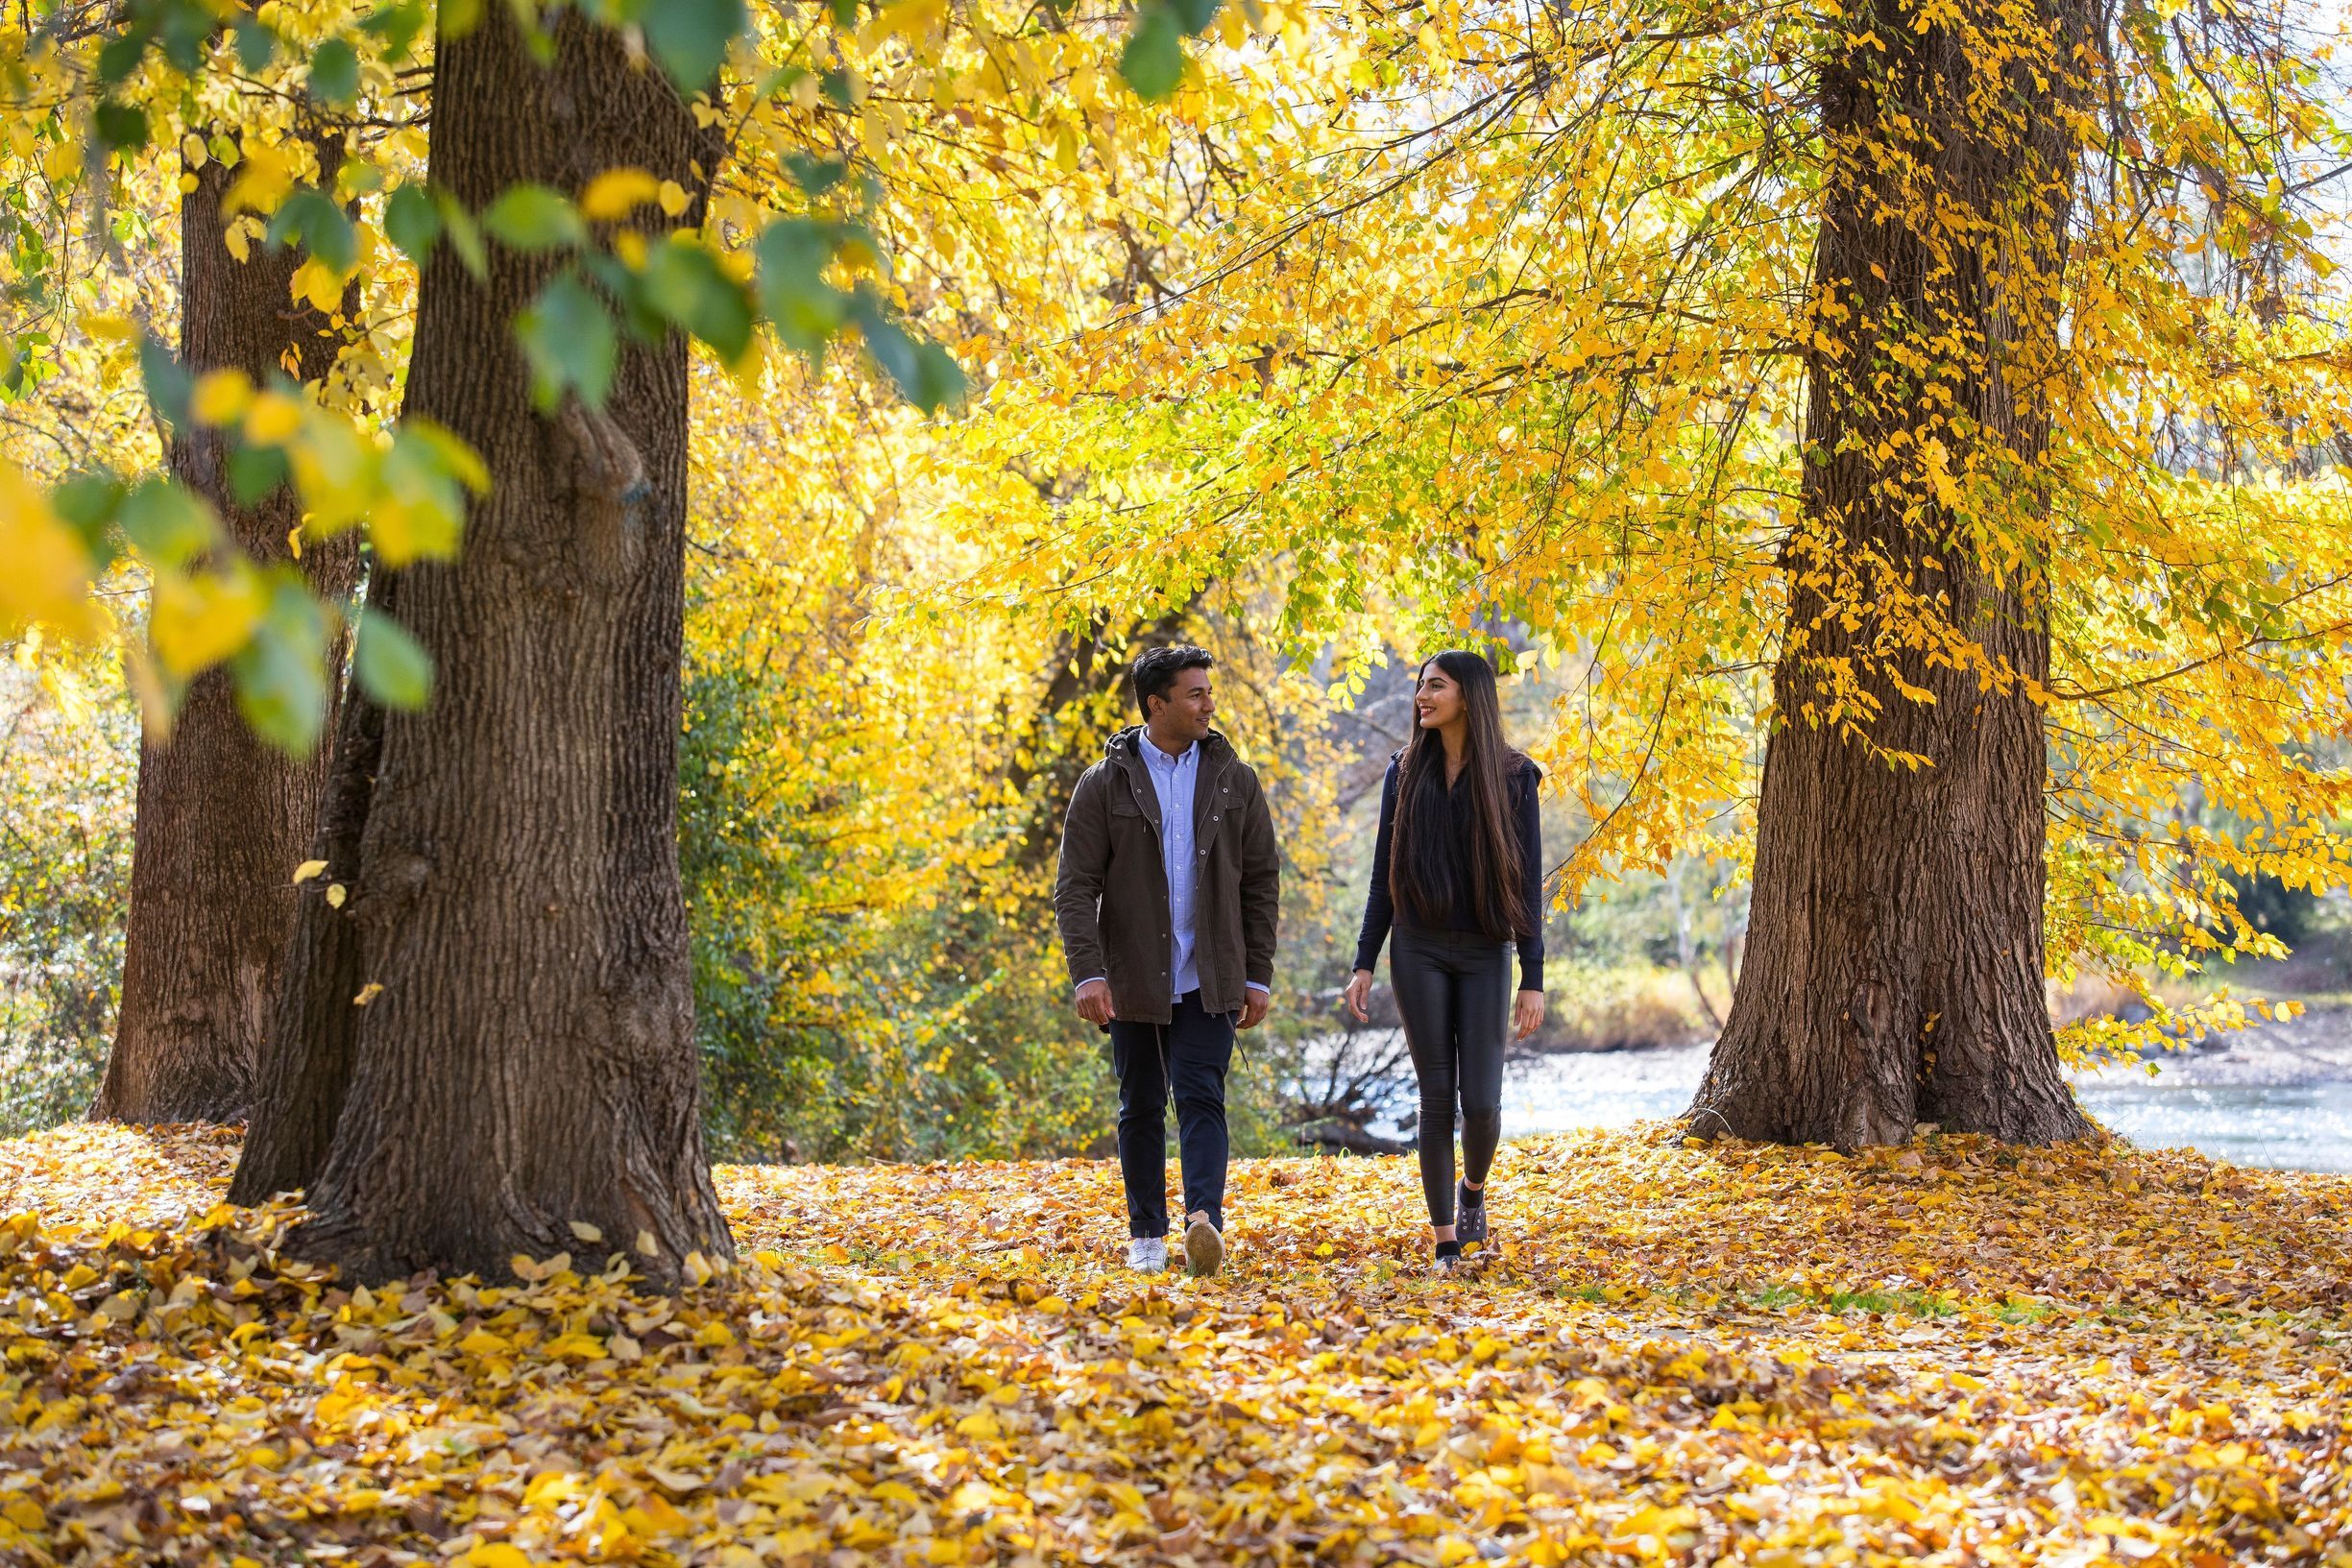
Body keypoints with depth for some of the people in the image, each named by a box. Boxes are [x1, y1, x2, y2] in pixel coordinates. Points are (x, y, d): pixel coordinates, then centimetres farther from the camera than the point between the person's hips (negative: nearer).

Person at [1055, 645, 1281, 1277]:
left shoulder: (1234, 780, 5)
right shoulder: (1104, 784, -1)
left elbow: (1262, 882, 8)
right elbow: (1076, 887, -4)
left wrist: (1258, 976, 4)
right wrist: (1088, 973, -15)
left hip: (1208, 981, 0)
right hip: (1134, 981, 0)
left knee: (1201, 1098, -12)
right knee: (1141, 1108, 8)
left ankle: (1204, 1221, -25)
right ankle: (1147, 1234, 17)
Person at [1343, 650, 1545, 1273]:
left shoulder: (1512, 776, -1)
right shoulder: (1406, 771, 5)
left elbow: (1527, 880, -3)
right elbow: (1384, 873, 8)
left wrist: (1533, 979, -7)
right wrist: (1364, 963, 2)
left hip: (1485, 953, -1)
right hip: (1419, 950, 1)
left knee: (1481, 1100, -5)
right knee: (1437, 1098, -1)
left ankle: (1474, 1187, 28)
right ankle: (1446, 1243, 6)